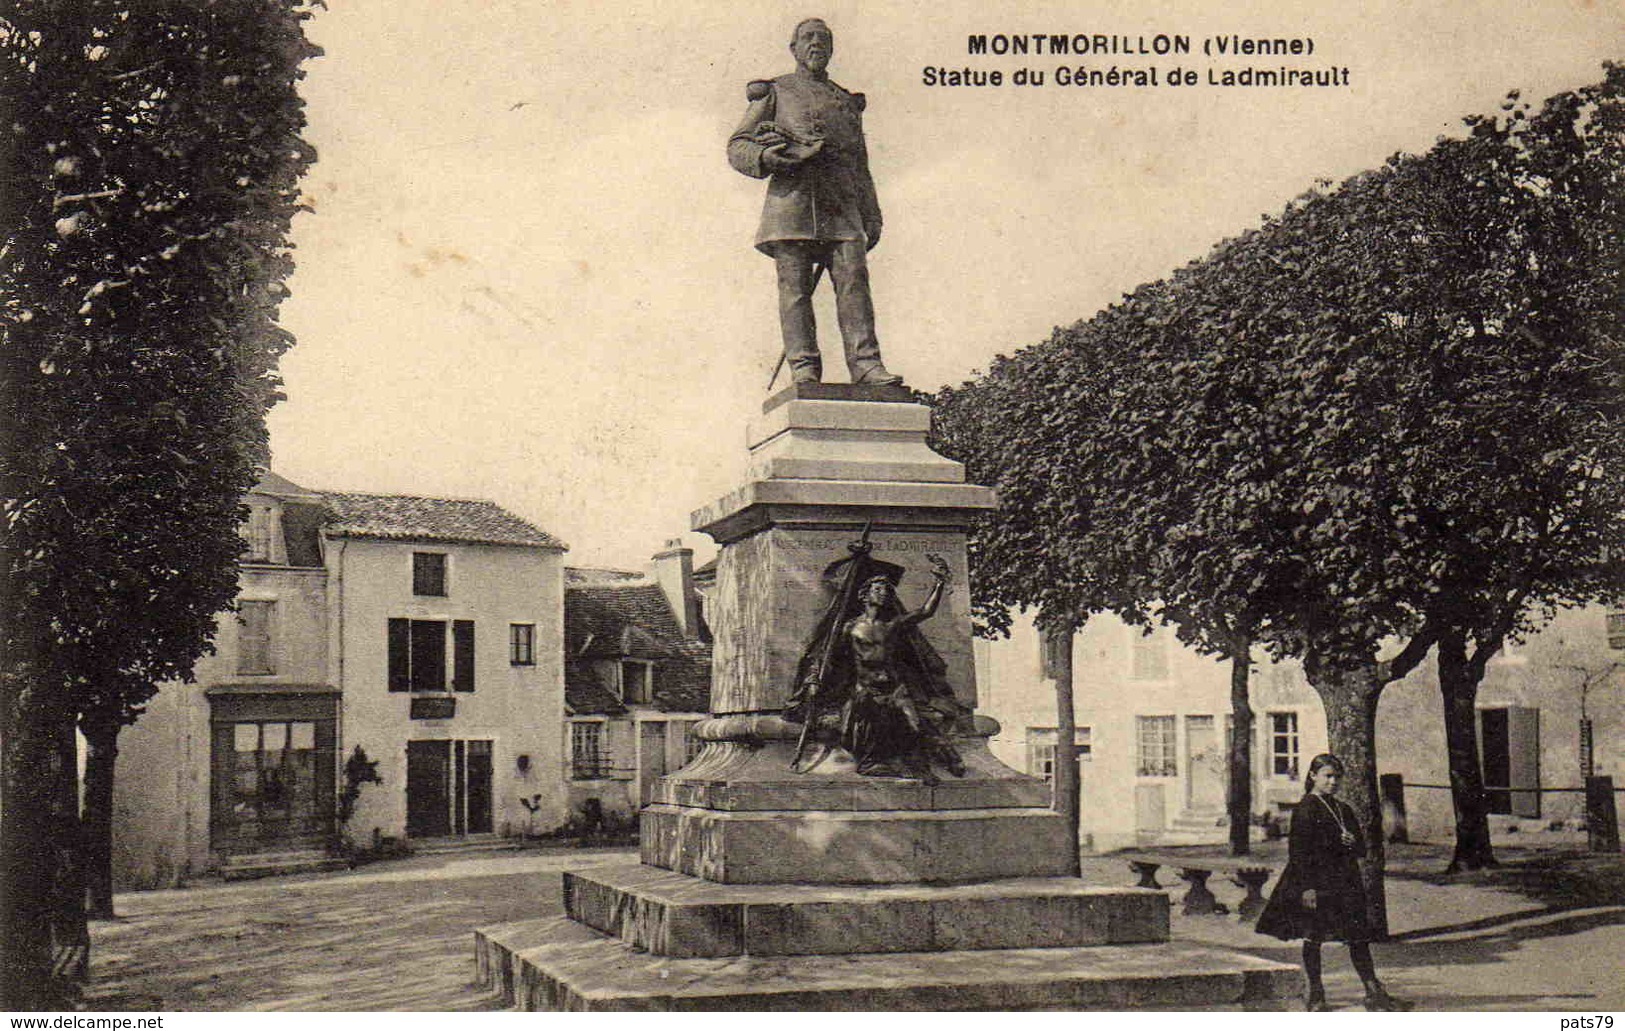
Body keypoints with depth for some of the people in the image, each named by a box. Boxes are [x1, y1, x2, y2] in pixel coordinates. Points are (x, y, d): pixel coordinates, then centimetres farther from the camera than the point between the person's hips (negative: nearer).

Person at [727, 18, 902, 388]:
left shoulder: (847, 103, 27)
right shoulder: (774, 92, 17)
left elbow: (860, 166, 26)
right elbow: (737, 147, 10)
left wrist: (872, 218, 16)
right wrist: (765, 156, -12)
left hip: (840, 208, 3)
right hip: (791, 200, -2)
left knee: (853, 279, -11)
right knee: (794, 285, -8)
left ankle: (866, 367, -19)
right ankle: (803, 370, -10)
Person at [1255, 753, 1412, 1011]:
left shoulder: (1344, 809, 15)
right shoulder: (1305, 809, -8)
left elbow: (1361, 848, 20)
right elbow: (1298, 850, -13)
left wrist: (1352, 842, -5)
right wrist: (1306, 887, -18)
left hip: (1345, 880, 7)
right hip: (1316, 880, -7)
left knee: (1359, 936, 5)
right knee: (1313, 936, 0)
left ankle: (1375, 994, 9)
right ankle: (1313, 995, 10)